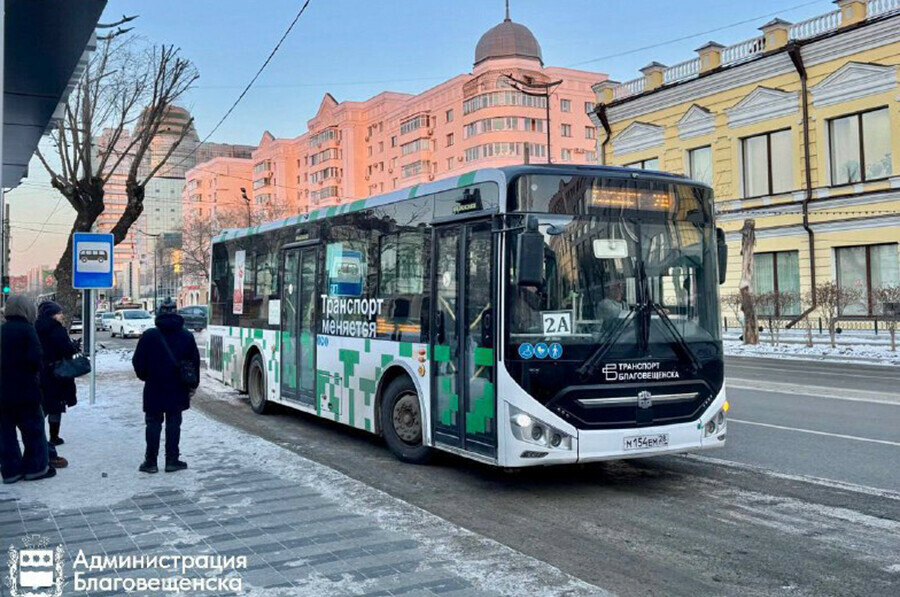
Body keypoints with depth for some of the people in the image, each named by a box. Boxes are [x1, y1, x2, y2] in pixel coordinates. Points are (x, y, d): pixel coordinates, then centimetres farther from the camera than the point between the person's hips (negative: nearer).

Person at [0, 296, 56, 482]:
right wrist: (36, 371, -3)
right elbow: (35, 358, -20)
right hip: (25, 390, -6)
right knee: (33, 428, 6)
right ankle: (36, 467, 8)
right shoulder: (27, 330, -13)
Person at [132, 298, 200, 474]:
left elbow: (138, 361, -3)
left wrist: (144, 377, 15)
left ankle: (150, 461, 8)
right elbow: (195, 361, 4)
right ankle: (172, 460, 8)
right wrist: (192, 385, 13)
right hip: (178, 389, 1)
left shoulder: (149, 335, -7)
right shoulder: (187, 336, 0)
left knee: (153, 423, 7)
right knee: (173, 423, 7)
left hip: (154, 388, -1)